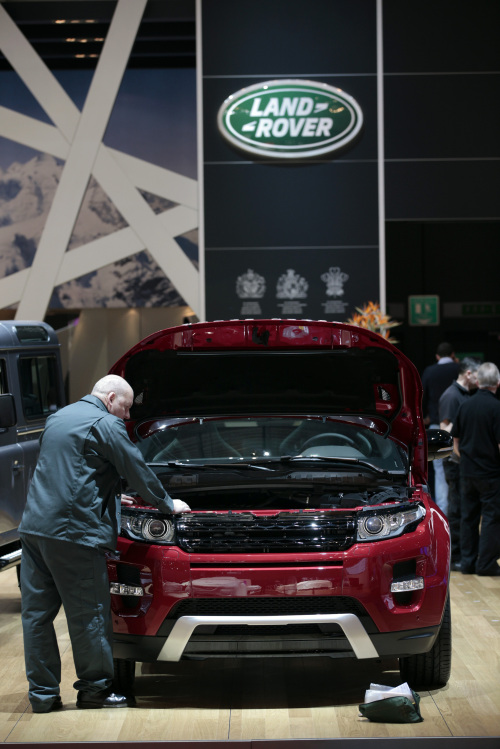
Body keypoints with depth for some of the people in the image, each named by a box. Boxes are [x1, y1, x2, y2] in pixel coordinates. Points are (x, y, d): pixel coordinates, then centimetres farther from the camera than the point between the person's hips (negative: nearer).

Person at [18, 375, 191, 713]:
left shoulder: (58, 418, 21)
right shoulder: (106, 425, -6)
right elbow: (137, 470, -2)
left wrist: (110, 496, 41)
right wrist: (168, 504, 13)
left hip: (34, 525, 8)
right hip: (73, 530, -8)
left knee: (37, 611, 7)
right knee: (88, 612, 2)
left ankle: (43, 693, 12)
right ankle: (94, 688, 10)